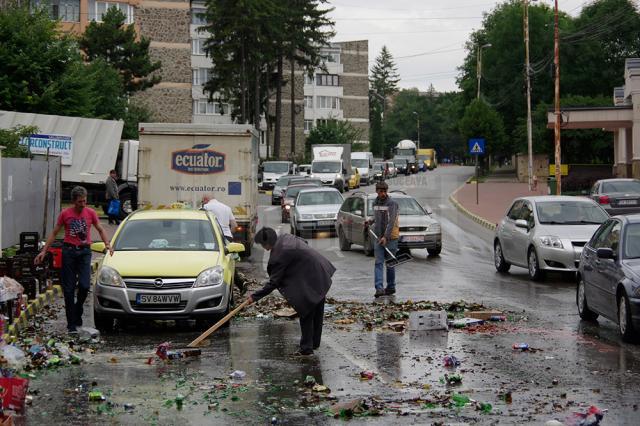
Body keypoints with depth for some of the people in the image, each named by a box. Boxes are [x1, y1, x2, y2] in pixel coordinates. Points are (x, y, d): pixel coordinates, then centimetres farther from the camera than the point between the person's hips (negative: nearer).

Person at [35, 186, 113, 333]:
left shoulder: (91, 213, 3)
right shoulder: (65, 214, 1)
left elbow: (100, 230, 14)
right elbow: (54, 233, 7)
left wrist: (107, 244, -3)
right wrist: (44, 251, 2)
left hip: (85, 251, 1)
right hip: (69, 251, -1)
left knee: (84, 285, -12)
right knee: (69, 289, -1)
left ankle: (77, 311, 17)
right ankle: (71, 323, 4)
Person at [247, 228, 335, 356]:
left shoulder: (280, 255, -20)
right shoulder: (286, 238, 4)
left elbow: (274, 282, -17)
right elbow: (304, 242, 25)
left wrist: (255, 296, -11)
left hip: (310, 281, -10)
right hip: (322, 274, 10)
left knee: (306, 314, 1)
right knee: (316, 313, 19)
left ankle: (306, 348, 6)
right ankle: (314, 342, 32)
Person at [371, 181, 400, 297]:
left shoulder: (392, 204, -10)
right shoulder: (375, 203, 11)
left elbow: (391, 221, -18)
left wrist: (386, 237, -25)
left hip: (390, 238, -5)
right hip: (378, 238, 5)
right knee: (378, 263, -6)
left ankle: (391, 287, 16)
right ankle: (379, 288, -13)